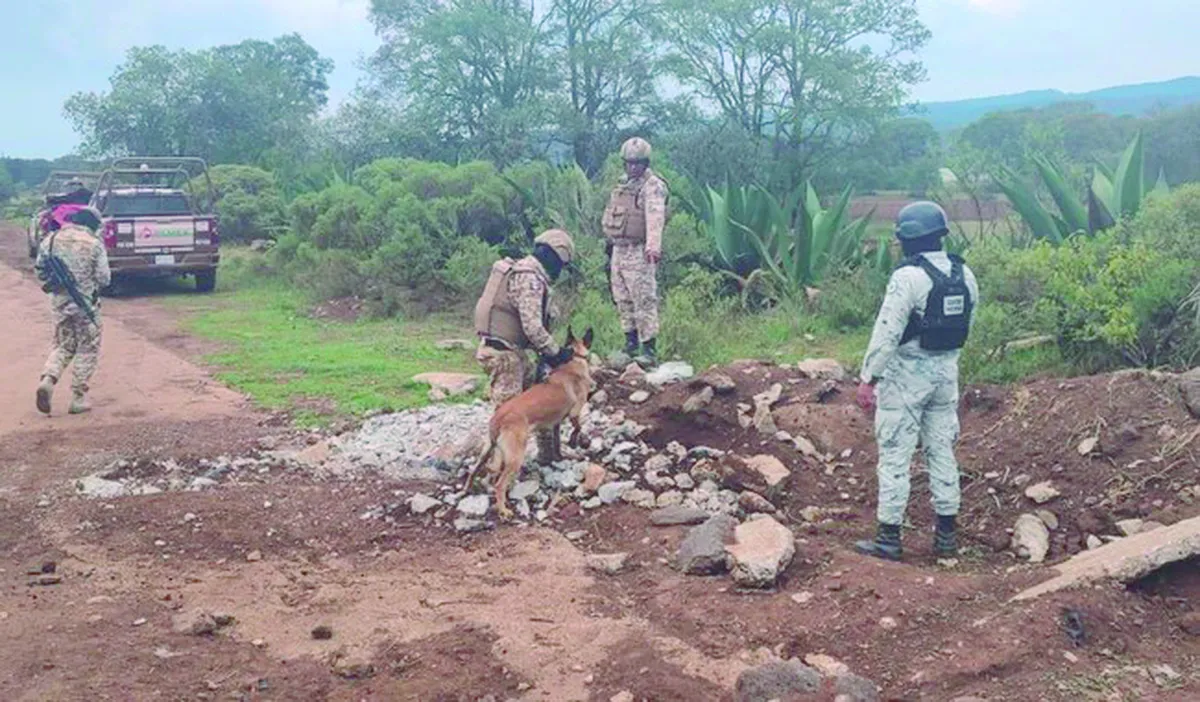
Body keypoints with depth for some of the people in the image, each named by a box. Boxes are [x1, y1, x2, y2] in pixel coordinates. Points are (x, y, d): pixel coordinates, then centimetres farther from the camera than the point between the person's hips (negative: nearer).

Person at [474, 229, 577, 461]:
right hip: (502, 352, -10)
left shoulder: (523, 271, 14)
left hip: (514, 349, 10)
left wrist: (545, 351, 14)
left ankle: (548, 452, 25)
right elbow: (532, 327, -25)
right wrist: (555, 352, -12)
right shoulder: (530, 280, -19)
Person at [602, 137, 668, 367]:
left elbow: (655, 217, -27)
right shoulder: (623, 184, 16)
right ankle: (631, 344, 23)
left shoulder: (653, 186, -11)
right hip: (618, 250, 8)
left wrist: (653, 246, -42)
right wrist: (610, 246, 19)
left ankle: (649, 350, -6)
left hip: (639, 253, -8)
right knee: (623, 301, 13)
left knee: (644, 301, -8)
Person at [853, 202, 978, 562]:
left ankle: (889, 537, 2)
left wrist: (868, 378, -16)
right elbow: (967, 325, 13)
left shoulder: (908, 277, -19)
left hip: (907, 373, -7)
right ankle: (946, 534, 19)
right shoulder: (964, 275, 4)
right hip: (947, 371, 7)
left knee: (895, 455, -1)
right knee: (942, 451, 14)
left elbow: (887, 333, -20)